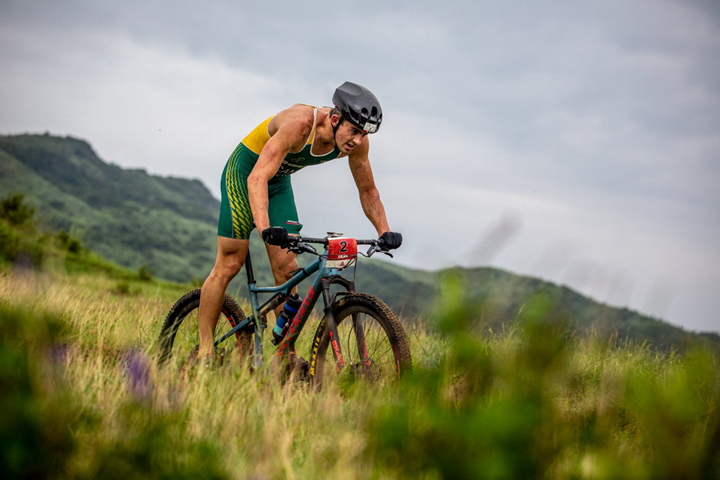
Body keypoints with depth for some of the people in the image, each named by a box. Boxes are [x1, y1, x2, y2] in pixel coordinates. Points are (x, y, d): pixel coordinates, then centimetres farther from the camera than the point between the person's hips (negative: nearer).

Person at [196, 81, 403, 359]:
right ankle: (204, 352, 0)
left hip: (280, 182, 6)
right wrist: (265, 229, -56)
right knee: (229, 265, -6)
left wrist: (384, 231, -15)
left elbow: (368, 191, -2)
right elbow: (257, 178, -44)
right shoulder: (299, 124, -38)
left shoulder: (357, 142, -18)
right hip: (244, 172, -6)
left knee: (287, 269, -4)